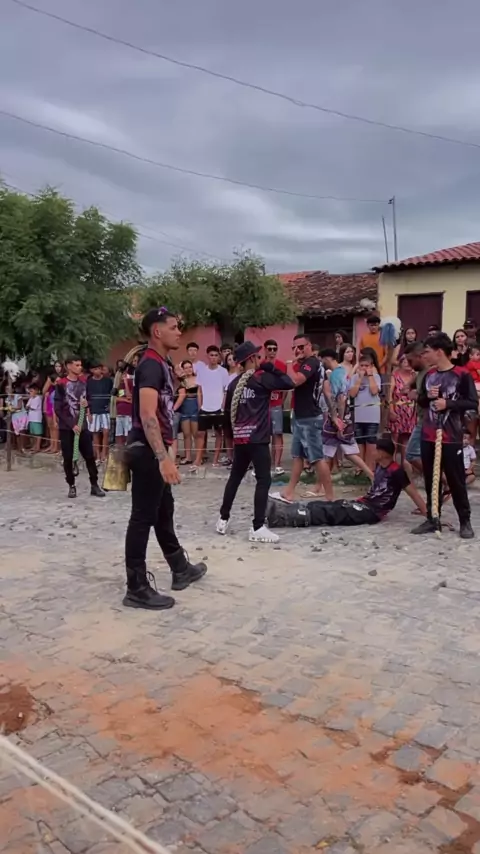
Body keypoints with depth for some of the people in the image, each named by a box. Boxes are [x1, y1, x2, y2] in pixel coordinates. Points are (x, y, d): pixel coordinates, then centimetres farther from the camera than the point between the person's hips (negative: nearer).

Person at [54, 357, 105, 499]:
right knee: (68, 458, 3)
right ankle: (72, 486, 15)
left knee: (90, 456, 3)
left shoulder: (83, 381, 7)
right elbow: (58, 409, -9)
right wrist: (71, 425, -13)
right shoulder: (61, 384, -8)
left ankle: (94, 485, 10)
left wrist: (86, 405, -5)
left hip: (82, 425, 4)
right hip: (66, 427, -4)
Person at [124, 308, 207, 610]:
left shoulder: (161, 364, 15)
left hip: (154, 451, 11)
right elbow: (147, 415, -28)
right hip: (147, 451, -11)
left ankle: (181, 569, 35)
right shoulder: (151, 365, -17)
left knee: (164, 511, 20)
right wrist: (163, 457, -35)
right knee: (143, 517, -3)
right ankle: (137, 589, 6)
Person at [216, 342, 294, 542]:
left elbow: (228, 410, 17)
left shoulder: (234, 383, 12)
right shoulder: (262, 378, -8)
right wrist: (271, 368, -2)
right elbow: (289, 383, -10)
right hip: (257, 439, -7)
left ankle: (223, 519, 24)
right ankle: (257, 528, -6)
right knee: (263, 480, -3)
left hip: (239, 439, 7)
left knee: (234, 478, 17)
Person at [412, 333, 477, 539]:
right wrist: (428, 396, -4)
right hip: (428, 436, 6)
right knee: (430, 480, 10)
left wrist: (448, 403, -19)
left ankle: (465, 521, 13)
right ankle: (432, 519, 19)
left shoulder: (462, 375, -8)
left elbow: (473, 403, -10)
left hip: (451, 438, -5)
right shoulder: (429, 375, 10)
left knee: (456, 480, 1)